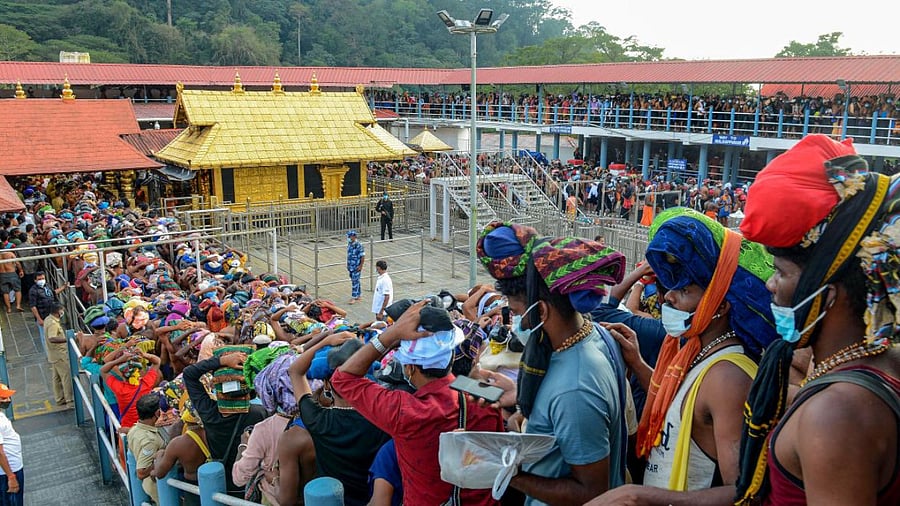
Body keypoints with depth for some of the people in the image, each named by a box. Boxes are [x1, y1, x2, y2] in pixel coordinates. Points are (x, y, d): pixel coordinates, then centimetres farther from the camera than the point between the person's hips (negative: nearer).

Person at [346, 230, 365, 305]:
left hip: (356, 267, -8)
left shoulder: (359, 245, -17)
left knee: (355, 282, -5)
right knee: (356, 281, 14)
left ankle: (354, 297, 0)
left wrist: (360, 266, -17)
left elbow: (363, 256, -16)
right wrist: (348, 265, 17)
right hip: (351, 267, 8)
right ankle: (359, 296, 24)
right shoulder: (349, 244, 6)